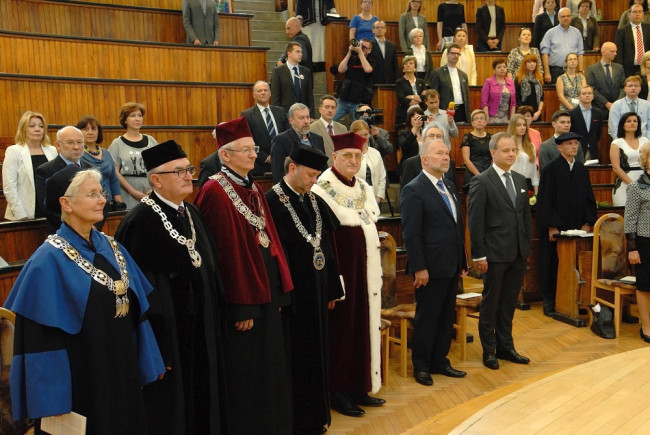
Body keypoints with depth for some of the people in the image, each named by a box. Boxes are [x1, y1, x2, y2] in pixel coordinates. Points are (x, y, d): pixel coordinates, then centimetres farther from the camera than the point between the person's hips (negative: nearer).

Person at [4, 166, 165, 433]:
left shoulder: (112, 248, 4)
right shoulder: (49, 260, -16)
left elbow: (137, 308, 9)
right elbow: (41, 336, -17)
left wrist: (149, 361, 11)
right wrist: (52, 399, -17)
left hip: (122, 370, 7)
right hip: (80, 380, -6)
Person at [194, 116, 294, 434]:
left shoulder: (254, 190, 12)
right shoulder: (215, 192, -15)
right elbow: (226, 254, -19)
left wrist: (280, 292, 9)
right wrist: (241, 307, -20)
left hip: (266, 290, 9)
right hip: (241, 297, -8)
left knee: (269, 366, 17)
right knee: (245, 373, 4)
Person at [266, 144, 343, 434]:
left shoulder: (314, 201, 8)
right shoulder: (273, 202, -13)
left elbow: (326, 246, 12)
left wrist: (332, 290, 12)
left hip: (316, 290, 7)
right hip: (292, 293, -7)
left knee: (317, 353, 15)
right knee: (295, 358, 4)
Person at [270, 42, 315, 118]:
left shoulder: (307, 72, 12)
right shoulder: (278, 71, 2)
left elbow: (310, 96, 11)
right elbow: (275, 96, -1)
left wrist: (311, 116, 3)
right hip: (286, 113, -3)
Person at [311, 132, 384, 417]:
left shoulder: (364, 188, 12)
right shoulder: (321, 190, -11)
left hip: (365, 269, 7)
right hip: (339, 269, -7)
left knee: (363, 325, 11)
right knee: (341, 326, 2)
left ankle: (359, 387, 23)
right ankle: (338, 391, 15)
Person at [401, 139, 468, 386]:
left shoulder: (449, 187, 13)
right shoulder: (414, 190, -13)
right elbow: (410, 233, -16)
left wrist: (462, 261, 14)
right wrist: (419, 268, -19)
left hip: (451, 267, 8)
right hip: (430, 269, -8)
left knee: (447, 318, 15)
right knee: (426, 319, 4)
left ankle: (440, 361, 28)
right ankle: (421, 367, 19)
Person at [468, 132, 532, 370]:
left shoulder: (520, 180, 11)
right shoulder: (481, 181, -9)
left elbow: (526, 217, 16)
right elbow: (475, 221, -11)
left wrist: (527, 247, 10)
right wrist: (479, 255, -14)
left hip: (518, 255, 6)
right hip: (495, 255, -6)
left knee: (509, 303, 15)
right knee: (490, 304, 6)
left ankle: (505, 347, 28)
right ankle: (489, 351, 18)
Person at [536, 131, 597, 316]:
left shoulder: (582, 170, 12)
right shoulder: (550, 169, -5)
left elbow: (589, 198, 14)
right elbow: (545, 199, -9)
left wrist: (587, 223, 4)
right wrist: (552, 226, -13)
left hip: (578, 227, 5)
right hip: (555, 228, -5)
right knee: (553, 264, 2)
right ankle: (549, 301, 12)